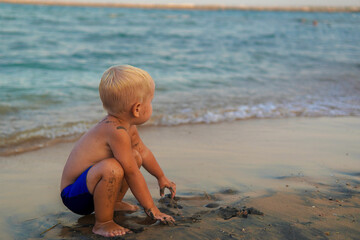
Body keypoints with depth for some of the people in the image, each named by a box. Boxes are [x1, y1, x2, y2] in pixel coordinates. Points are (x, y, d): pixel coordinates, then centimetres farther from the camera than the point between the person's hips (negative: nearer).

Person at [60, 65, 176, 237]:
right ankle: (102, 223, -18)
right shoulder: (117, 131, -29)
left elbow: (143, 151, 21)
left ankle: (113, 203, 24)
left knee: (135, 156, 15)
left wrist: (161, 177, 34)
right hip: (74, 196, -10)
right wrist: (151, 209, -19)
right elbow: (132, 173, -26)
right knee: (112, 168, -37)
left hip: (87, 185, 10)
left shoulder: (127, 126, 3)